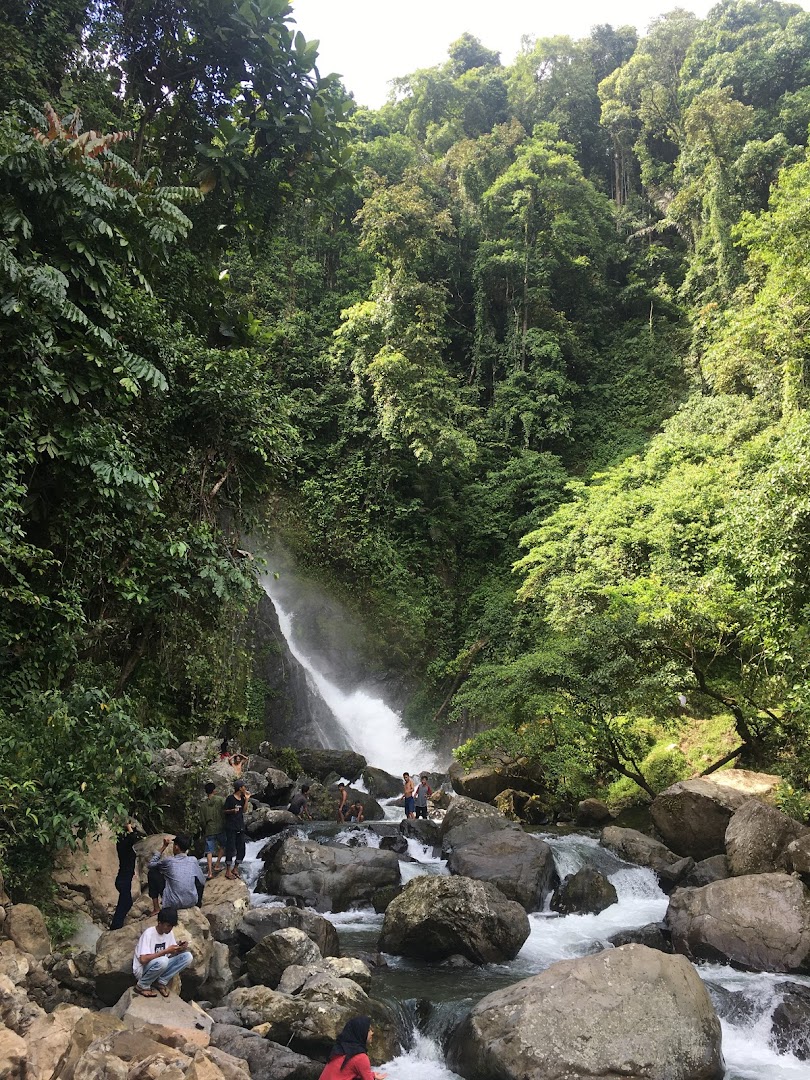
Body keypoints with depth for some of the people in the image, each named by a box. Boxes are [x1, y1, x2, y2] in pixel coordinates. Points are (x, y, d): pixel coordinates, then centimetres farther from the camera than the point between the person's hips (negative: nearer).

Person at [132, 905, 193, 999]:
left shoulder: (169, 932, 0)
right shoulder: (149, 933, -22)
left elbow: (171, 955, 5)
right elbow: (143, 960, -30)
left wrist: (179, 949, -18)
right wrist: (166, 951, -31)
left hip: (159, 967, 7)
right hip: (142, 970, -6)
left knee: (187, 956, -14)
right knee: (162, 961, -39)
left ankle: (161, 982, -3)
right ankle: (142, 986, -12)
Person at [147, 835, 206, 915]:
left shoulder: (168, 861, -10)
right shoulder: (193, 860, -3)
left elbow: (151, 864, 10)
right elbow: (202, 882, 8)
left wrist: (164, 846, 11)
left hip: (172, 904, -3)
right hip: (192, 902, 3)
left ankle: (156, 908, 9)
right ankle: (198, 904, 27)